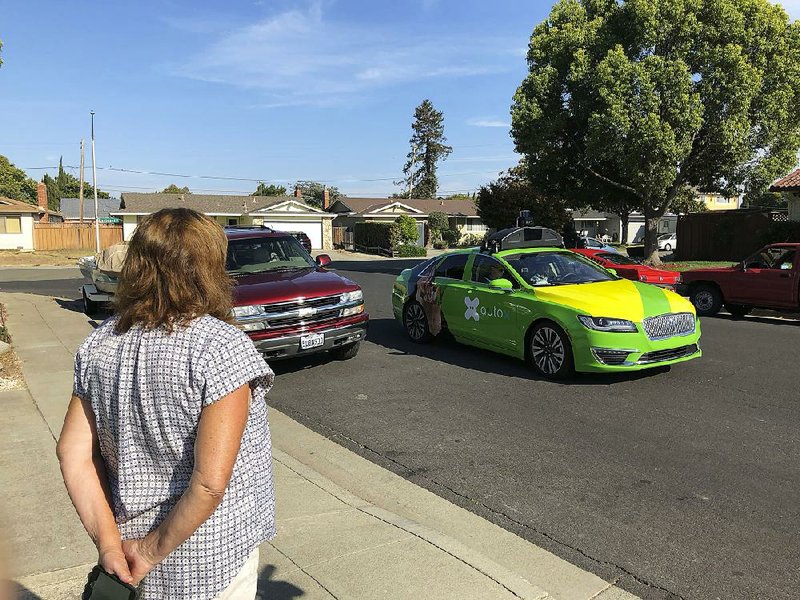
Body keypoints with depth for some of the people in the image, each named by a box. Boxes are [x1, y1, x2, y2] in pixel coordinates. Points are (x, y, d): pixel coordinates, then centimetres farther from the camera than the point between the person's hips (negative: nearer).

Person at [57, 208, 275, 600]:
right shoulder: (222, 347, -25)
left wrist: (109, 541, -1)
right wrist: (153, 551, -13)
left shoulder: (100, 344, -6)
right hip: (211, 558, -5)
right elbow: (210, 481, -27)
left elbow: (73, 453, -3)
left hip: (132, 535, 5)